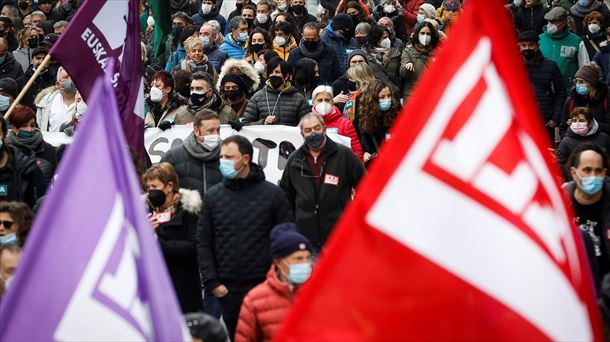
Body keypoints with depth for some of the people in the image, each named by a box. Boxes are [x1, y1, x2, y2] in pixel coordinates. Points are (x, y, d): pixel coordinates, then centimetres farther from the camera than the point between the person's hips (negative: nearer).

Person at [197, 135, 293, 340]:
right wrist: (212, 282, 0)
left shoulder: (272, 194, 1)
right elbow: (203, 243, 8)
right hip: (228, 290, 2)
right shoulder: (213, 196, 7)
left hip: (264, 286, -2)